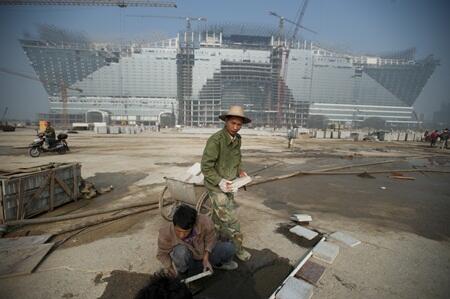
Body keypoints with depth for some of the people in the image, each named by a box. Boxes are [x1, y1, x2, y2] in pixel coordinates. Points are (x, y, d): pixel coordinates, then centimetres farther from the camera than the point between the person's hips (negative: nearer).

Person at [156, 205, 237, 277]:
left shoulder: (205, 222, -31)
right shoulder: (166, 233, -30)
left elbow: (210, 240, -12)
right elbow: (162, 254, -13)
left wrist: (206, 258, -20)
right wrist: (170, 269, -24)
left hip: (205, 253, 2)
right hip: (187, 259, -2)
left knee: (229, 248, -18)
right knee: (181, 251, -36)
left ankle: (218, 264, 12)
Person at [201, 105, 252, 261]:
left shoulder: (237, 139, 1)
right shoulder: (215, 140, -23)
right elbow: (206, 166, -21)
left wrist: (240, 171, -1)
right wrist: (219, 181, -28)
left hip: (228, 186, 8)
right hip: (216, 187, -7)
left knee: (219, 219, 22)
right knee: (231, 220, -1)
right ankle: (237, 248, 21)